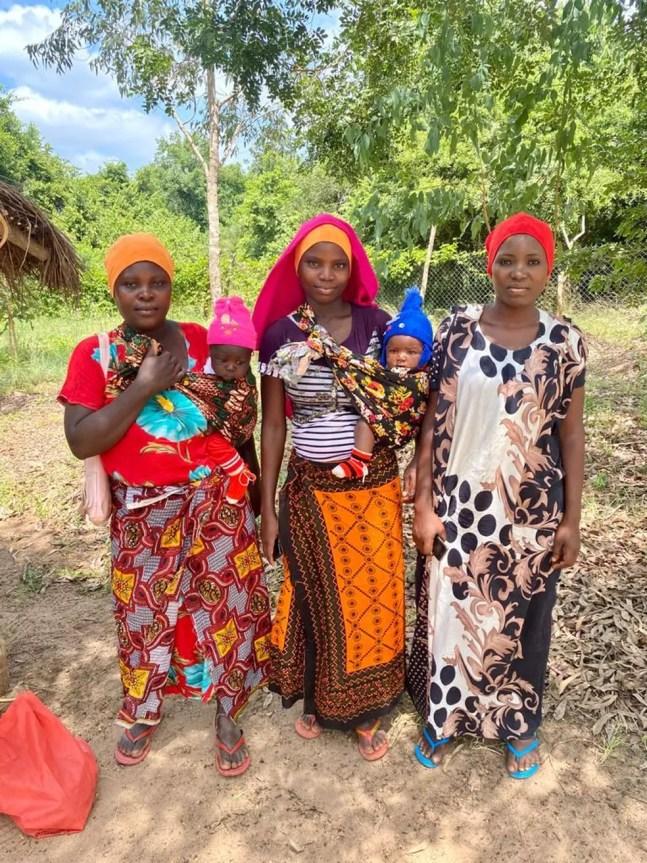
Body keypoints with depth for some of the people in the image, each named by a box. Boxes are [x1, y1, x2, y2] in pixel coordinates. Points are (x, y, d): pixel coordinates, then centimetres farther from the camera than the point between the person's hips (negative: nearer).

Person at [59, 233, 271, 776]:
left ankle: (227, 716, 30)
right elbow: (81, 442, -16)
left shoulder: (203, 341, -1)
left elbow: (241, 424, 9)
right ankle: (144, 711, 42)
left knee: (224, 606, 7)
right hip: (141, 512, 0)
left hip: (215, 502, 1)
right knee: (145, 612, 15)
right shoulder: (94, 354, -5)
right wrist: (144, 387, -21)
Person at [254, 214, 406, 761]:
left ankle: (367, 713, 36)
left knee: (371, 597, 12)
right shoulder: (279, 334, -3)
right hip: (309, 488, 0)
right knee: (317, 596, 15)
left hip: (372, 485, 0)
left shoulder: (376, 325, -4)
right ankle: (318, 701, 40)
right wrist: (267, 507, 1)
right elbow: (273, 424, 1)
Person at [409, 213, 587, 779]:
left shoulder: (565, 342, -3)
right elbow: (433, 420, -4)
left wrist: (571, 519, 0)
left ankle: (520, 724, 42)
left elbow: (571, 434, 1)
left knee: (523, 616, 17)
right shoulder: (458, 330, -5)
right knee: (452, 610, 13)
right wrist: (423, 503, -6)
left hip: (532, 507, 1)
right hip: (461, 501, 0)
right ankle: (443, 716, 38)